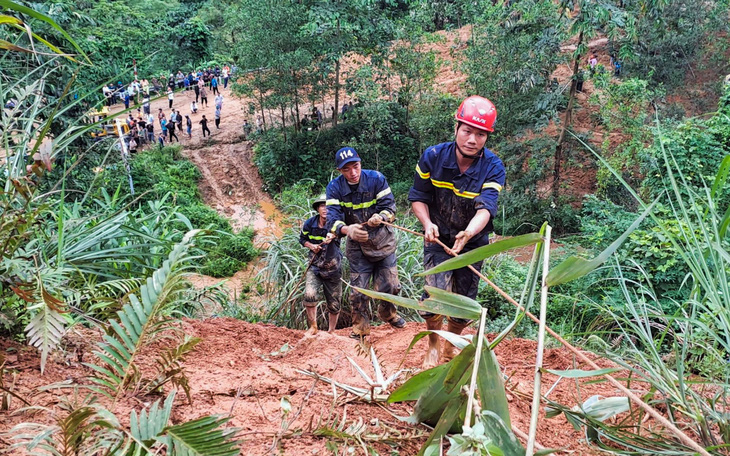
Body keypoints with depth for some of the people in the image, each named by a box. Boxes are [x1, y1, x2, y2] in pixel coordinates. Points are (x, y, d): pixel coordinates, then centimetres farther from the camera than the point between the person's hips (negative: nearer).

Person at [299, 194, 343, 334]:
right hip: (315, 266, 1)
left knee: (334, 304, 7)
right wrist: (311, 246, -8)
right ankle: (313, 327, 2)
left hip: (333, 269, -1)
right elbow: (302, 238, 13)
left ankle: (331, 331, 31)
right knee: (310, 295, -21)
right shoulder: (310, 223, -5)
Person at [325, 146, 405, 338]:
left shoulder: (376, 179, -14)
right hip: (357, 245, 0)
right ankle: (360, 329, 23)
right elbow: (332, 218, -24)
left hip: (383, 240, 0)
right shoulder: (335, 187, -13)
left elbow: (389, 207, -14)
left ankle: (388, 314, 38)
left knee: (389, 285, 5)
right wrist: (347, 230, -46)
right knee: (358, 290, 1)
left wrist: (380, 217, -39)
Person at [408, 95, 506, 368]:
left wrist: (468, 233, -52)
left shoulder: (493, 168, -19)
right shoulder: (433, 157, -16)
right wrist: (427, 224, -26)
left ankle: (450, 347, 40)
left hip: (474, 243, 1)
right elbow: (418, 197, -7)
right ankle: (433, 346, 12)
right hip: (438, 238, -1)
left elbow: (486, 208, -32)